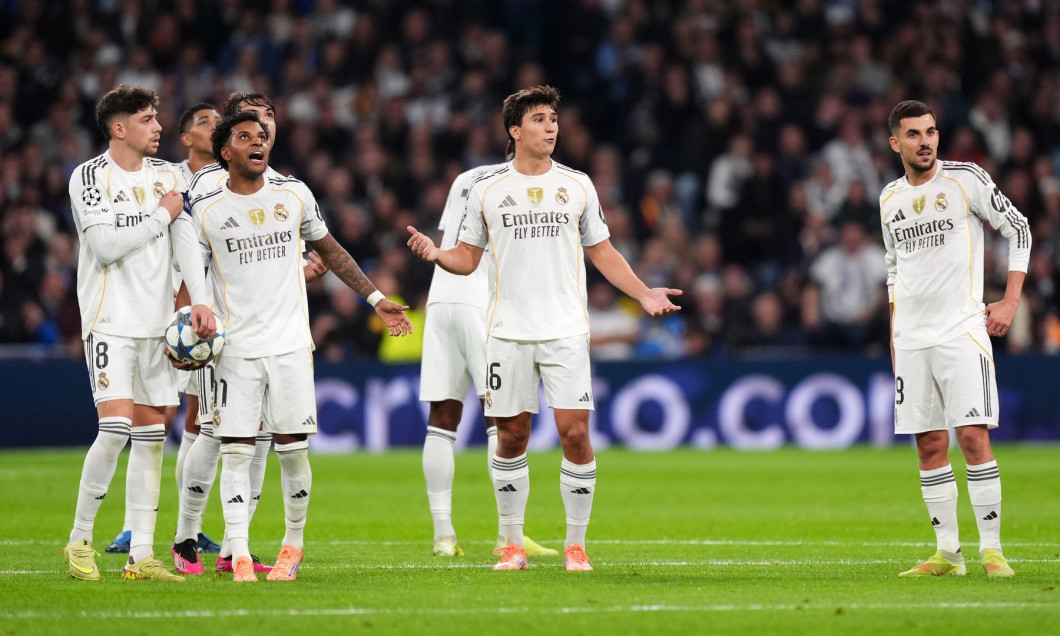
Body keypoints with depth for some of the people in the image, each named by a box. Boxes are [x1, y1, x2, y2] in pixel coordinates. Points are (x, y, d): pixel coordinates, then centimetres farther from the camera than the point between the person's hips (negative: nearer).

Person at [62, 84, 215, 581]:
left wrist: (200, 300, -10)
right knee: (116, 427, -17)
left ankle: (141, 556, 8)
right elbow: (106, 246, -17)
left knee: (152, 433, 4)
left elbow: (184, 240, 3)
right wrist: (161, 214, -9)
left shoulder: (167, 175, 11)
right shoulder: (89, 177, -7)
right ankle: (79, 541, -4)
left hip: (157, 324, 6)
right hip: (110, 320, -6)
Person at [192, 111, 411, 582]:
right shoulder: (206, 210, 1)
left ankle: (294, 543, 17)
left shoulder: (294, 194, 7)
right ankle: (239, 556, -5)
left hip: (290, 343, 1)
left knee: (293, 448, 1)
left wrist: (376, 300, 16)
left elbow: (330, 251, 18)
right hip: (235, 346, -1)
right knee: (236, 451, -6)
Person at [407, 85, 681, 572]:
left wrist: (644, 294, 3)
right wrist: (435, 254, -11)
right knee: (511, 436, 3)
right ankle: (513, 544, 14)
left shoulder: (577, 185, 8)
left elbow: (602, 253, 14)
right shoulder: (487, 189, 6)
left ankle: (575, 545, 2)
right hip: (508, 331, 0)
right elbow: (467, 257, 9)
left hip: (566, 331, 0)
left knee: (575, 432, -9)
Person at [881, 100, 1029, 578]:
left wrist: (1010, 301, -6)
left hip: (961, 330, -4)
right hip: (911, 337, 5)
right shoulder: (890, 198, 11)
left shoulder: (966, 179, -3)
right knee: (930, 445, 3)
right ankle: (948, 553, 8)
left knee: (973, 436, -13)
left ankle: (992, 549, -8)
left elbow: (1018, 229, 1)